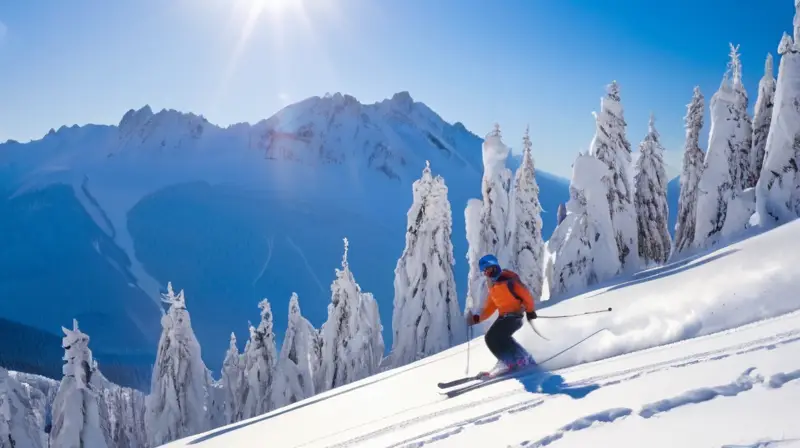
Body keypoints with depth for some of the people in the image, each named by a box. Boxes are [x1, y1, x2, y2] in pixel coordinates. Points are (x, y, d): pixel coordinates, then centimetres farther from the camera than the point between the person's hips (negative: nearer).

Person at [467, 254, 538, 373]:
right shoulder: (492, 286, 15)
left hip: (515, 314, -9)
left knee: (498, 337, -21)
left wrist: (529, 310, -11)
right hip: (503, 316, 9)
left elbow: (525, 294, -11)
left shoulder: (508, 279, -11)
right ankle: (509, 361, 3)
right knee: (490, 338, 0)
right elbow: (490, 307, 18)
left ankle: (523, 360, -12)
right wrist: (477, 318, 9)